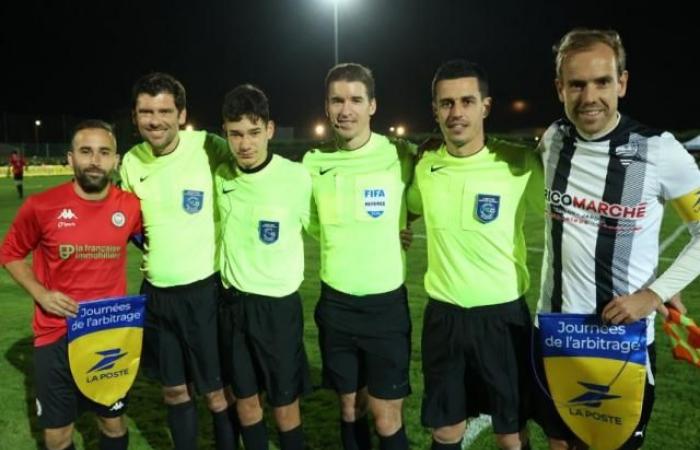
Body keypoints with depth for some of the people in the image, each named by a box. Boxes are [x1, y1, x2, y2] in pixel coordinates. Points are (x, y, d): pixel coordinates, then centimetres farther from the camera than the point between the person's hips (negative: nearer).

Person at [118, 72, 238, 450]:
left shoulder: (208, 148, -15)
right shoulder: (132, 160, 2)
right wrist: (139, 236, 0)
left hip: (203, 289, -5)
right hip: (155, 292, 5)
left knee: (216, 391, 8)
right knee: (173, 390, 18)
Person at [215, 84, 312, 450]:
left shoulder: (297, 177, -16)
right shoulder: (220, 176, -2)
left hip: (278, 304, -4)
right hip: (232, 302, 4)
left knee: (284, 405, 7)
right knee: (245, 400, 16)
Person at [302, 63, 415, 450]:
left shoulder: (400, 156, -10)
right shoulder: (313, 163, 0)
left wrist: (392, 229, -7)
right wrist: (348, 243, 4)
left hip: (386, 304, -3)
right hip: (335, 305, 3)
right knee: (350, 409, 17)